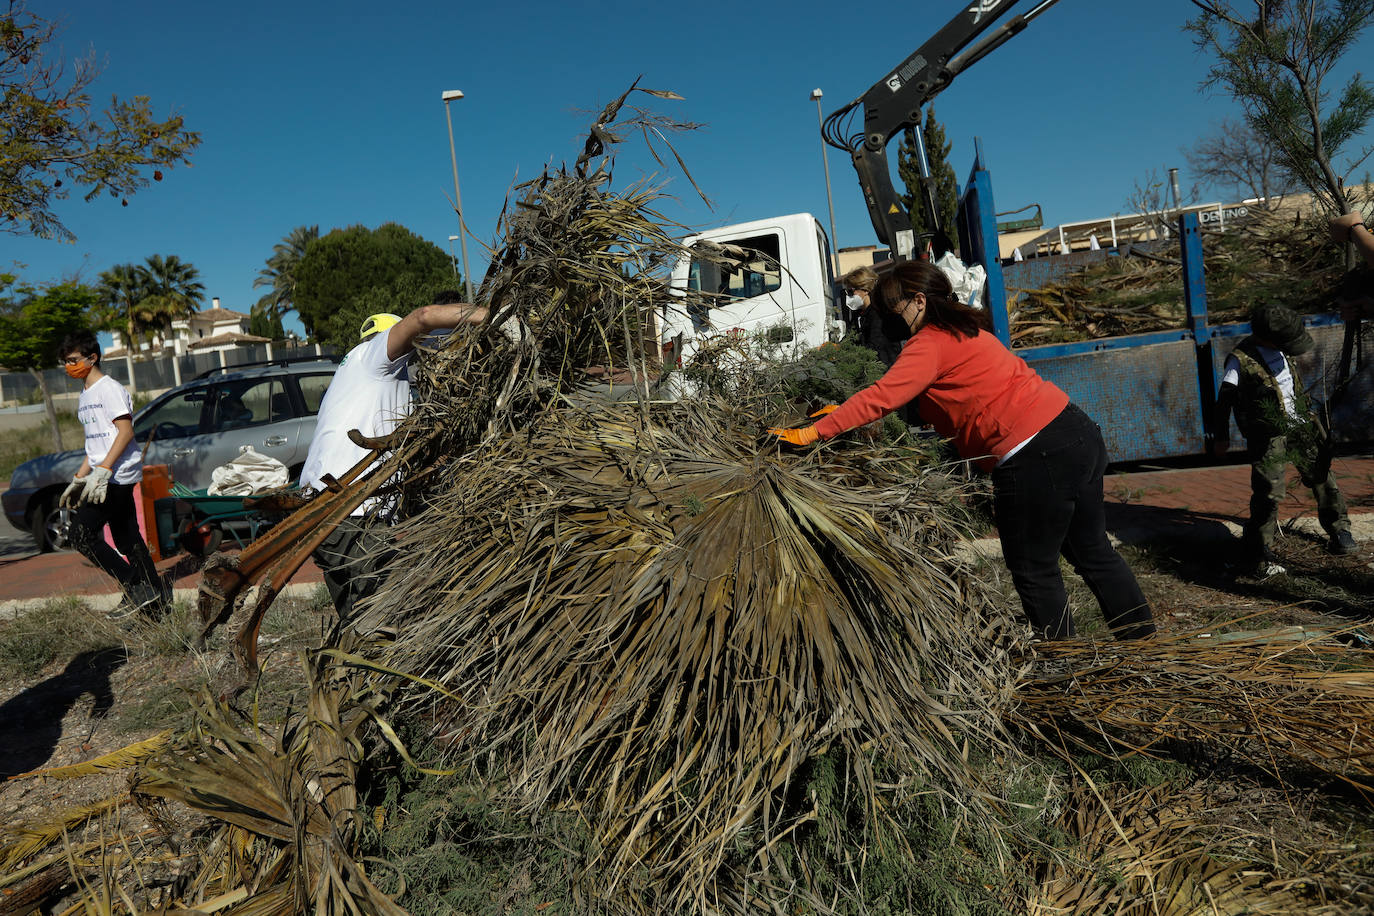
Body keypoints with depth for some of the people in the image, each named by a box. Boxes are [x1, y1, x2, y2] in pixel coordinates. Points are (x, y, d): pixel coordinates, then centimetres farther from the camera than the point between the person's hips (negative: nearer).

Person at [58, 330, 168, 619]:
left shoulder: (109, 389, -9)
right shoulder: (84, 396, 20)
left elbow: (126, 432, -18)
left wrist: (102, 471, -24)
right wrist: (78, 479, 22)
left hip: (117, 476, -9)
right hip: (112, 479, 9)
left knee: (82, 535, -10)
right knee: (126, 539, 8)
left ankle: (136, 587, -8)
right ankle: (156, 596, 11)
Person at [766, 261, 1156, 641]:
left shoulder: (930, 344, -10)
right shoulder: (964, 331, 20)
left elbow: (880, 398, -19)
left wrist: (812, 432, -16)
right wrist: (842, 413, 21)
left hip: (1038, 459, -10)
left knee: (1034, 571, 7)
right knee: (1093, 552, 22)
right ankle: (1142, 643, 34)